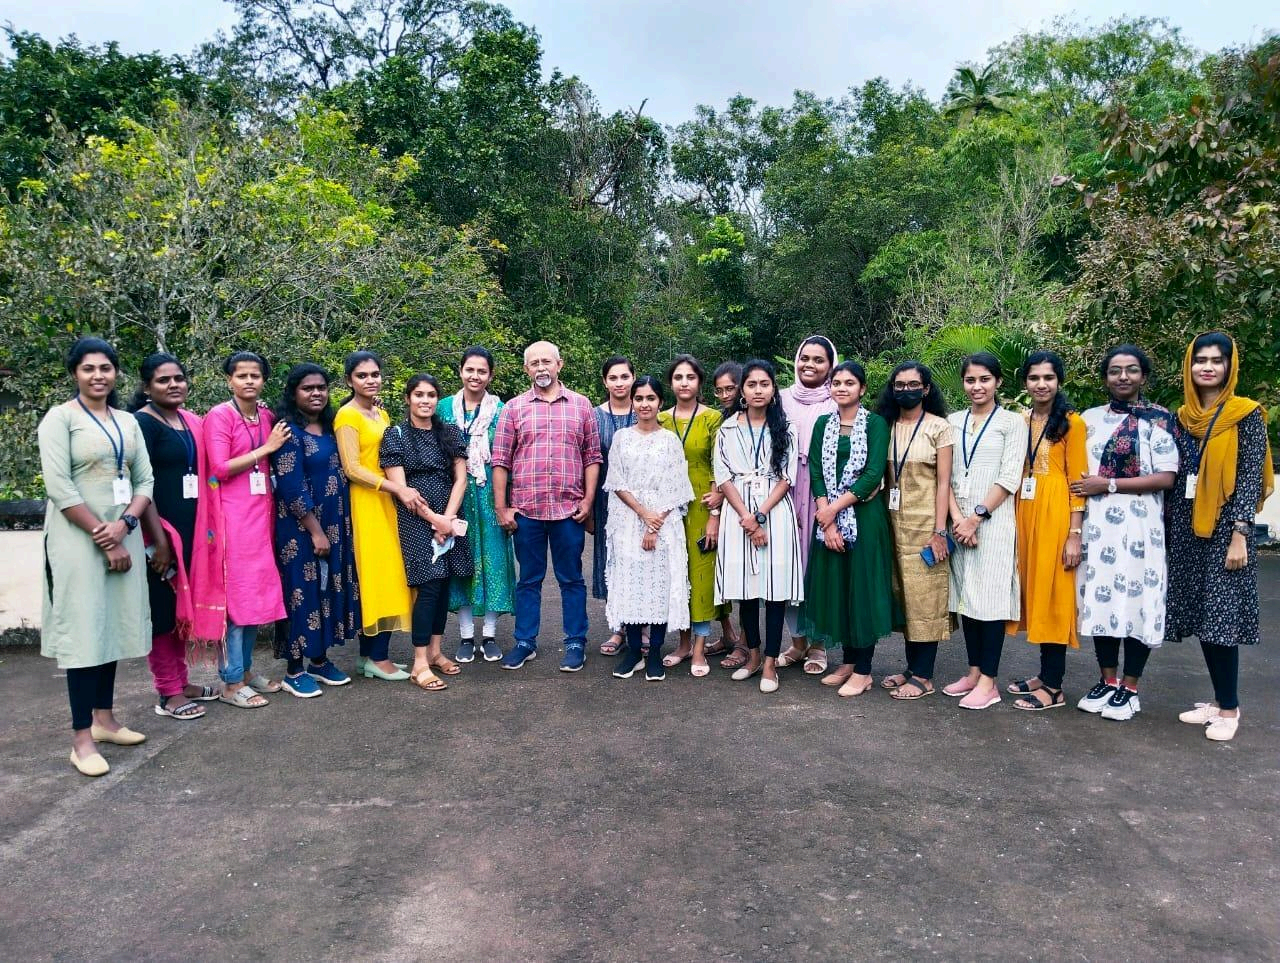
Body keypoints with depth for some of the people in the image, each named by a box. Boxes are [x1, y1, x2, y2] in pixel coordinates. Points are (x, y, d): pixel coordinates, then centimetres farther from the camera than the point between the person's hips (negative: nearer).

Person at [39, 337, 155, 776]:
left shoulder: (128, 421, 11)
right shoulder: (60, 417, -5)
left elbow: (144, 480, 8)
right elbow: (59, 487, -12)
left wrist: (124, 525, -10)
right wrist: (103, 538, -13)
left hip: (123, 536, 5)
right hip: (78, 538, -5)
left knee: (113, 624, 10)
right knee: (84, 629, -3)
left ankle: (104, 718, 23)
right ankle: (82, 738, 3)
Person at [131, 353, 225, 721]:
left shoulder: (191, 421, 11)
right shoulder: (143, 422, -11)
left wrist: (204, 527, 11)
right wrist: (159, 539, -20)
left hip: (190, 527, 8)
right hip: (160, 529, -8)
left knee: (183, 605, 15)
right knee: (162, 609, 1)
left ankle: (181, 682, 26)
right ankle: (168, 694, 10)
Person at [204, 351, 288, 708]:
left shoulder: (268, 416, 11)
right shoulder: (219, 415, -7)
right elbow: (221, 469, -14)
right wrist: (265, 448, -12)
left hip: (262, 511, 6)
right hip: (233, 514, -6)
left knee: (259, 589, 10)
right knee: (238, 591, -4)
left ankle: (246, 668, 23)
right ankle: (232, 681, 5)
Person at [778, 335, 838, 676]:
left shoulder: (837, 404, 0)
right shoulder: (782, 399, 8)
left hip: (823, 492, -2)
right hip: (786, 491, 3)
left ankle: (818, 644, 15)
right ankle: (797, 640, 19)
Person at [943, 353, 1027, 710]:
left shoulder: (1012, 422, 1)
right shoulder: (953, 422, 12)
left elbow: (1009, 478, -6)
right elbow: (945, 474, 6)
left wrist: (977, 516, -11)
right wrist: (956, 518, -6)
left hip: (994, 519, -4)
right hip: (959, 520, 4)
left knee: (991, 596, -4)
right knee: (965, 595, 8)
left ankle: (988, 680, 1)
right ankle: (973, 671, 17)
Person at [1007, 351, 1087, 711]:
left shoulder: (1071, 422, -4)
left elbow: (1078, 478, -8)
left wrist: (1075, 533, -13)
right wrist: (1014, 518, 7)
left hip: (1056, 514, -6)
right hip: (1025, 513, 6)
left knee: (1052, 595, -2)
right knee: (1033, 592, 10)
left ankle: (1053, 687, 6)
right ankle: (1045, 674, 22)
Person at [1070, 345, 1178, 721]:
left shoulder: (1159, 419, 0)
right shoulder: (1090, 419, 11)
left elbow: (1166, 478, -7)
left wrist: (1109, 484, -13)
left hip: (1139, 526, -3)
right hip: (1096, 525, 4)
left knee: (1136, 601, -1)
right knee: (1100, 600, 5)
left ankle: (1129, 689, 11)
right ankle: (1107, 681, 18)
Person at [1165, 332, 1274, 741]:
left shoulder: (1246, 415, -4)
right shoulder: (1182, 417, 10)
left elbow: (1251, 478, -9)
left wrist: (1239, 535, -15)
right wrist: (1167, 531, 9)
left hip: (1224, 528, -5)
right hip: (1187, 529, 5)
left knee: (1220, 618, -6)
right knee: (1200, 617, 8)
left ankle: (1229, 708, 6)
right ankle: (1219, 699, 19)